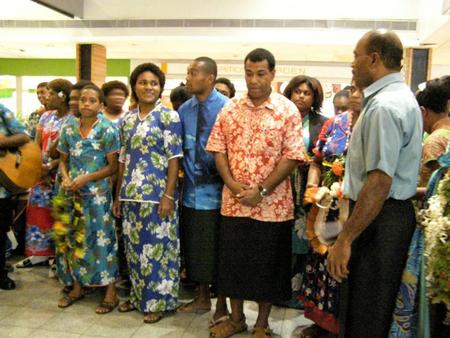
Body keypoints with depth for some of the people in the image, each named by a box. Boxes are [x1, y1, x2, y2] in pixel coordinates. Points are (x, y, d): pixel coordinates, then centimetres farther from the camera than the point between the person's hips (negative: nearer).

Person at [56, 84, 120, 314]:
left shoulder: (107, 130, -6)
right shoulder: (69, 129, 6)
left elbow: (113, 166, -7)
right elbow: (64, 160, 13)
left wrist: (86, 178, -16)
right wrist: (66, 178, -7)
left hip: (97, 193, -4)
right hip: (72, 192, 5)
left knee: (100, 239, -2)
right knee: (72, 238, 10)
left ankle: (110, 292, 9)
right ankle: (76, 286, 27)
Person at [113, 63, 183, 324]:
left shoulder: (168, 116, -5)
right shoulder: (127, 120, 11)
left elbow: (174, 158, -10)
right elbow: (124, 159, 14)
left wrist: (168, 195, -16)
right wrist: (118, 195, 12)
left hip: (157, 194, -6)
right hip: (131, 194, 6)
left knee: (157, 247, 2)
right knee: (134, 247, 14)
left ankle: (158, 301, 18)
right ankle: (138, 295, 31)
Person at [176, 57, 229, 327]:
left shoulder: (226, 107, -12)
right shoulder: (185, 109, 6)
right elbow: (180, 148, 13)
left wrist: (217, 173, -11)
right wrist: (185, 171, 4)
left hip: (215, 189, -6)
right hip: (192, 189, 6)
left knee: (217, 248, 5)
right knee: (195, 246, 16)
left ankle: (222, 305, 22)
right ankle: (203, 297, 34)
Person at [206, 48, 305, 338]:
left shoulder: (288, 111, -5)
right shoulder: (230, 109, 5)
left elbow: (293, 156, -10)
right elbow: (218, 149, 4)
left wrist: (262, 190, -15)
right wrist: (232, 184, -10)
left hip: (273, 204, -3)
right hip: (233, 202, 3)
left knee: (268, 266, 10)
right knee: (233, 260, 13)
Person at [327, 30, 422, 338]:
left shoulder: (384, 107, -21)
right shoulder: (403, 96, 14)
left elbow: (379, 183, -27)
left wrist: (344, 241, -24)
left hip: (379, 218, -10)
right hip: (397, 211, 10)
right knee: (376, 309, 22)